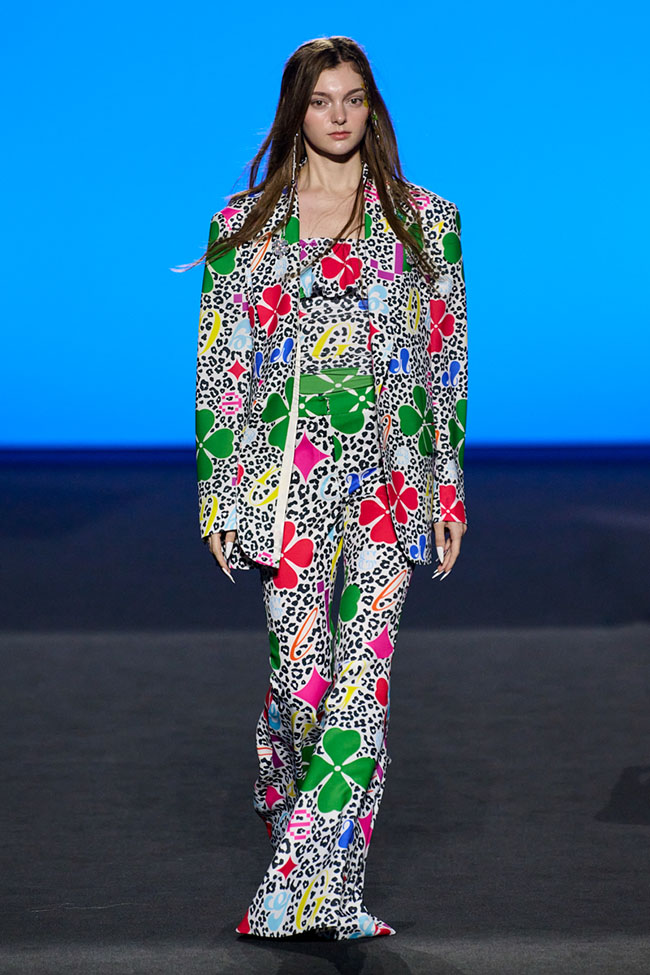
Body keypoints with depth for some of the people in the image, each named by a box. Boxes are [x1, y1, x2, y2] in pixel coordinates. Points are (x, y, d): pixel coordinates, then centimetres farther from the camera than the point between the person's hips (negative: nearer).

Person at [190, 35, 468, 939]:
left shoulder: (426, 220, 9)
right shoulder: (243, 225, 8)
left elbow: (448, 358, 9)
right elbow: (219, 365, 7)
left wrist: (449, 485, 5)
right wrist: (216, 491, 2)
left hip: (390, 472, 0)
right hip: (285, 472, 0)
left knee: (361, 677, -7)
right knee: (300, 670, -2)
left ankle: (308, 890, -3)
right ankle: (286, 792, 30)